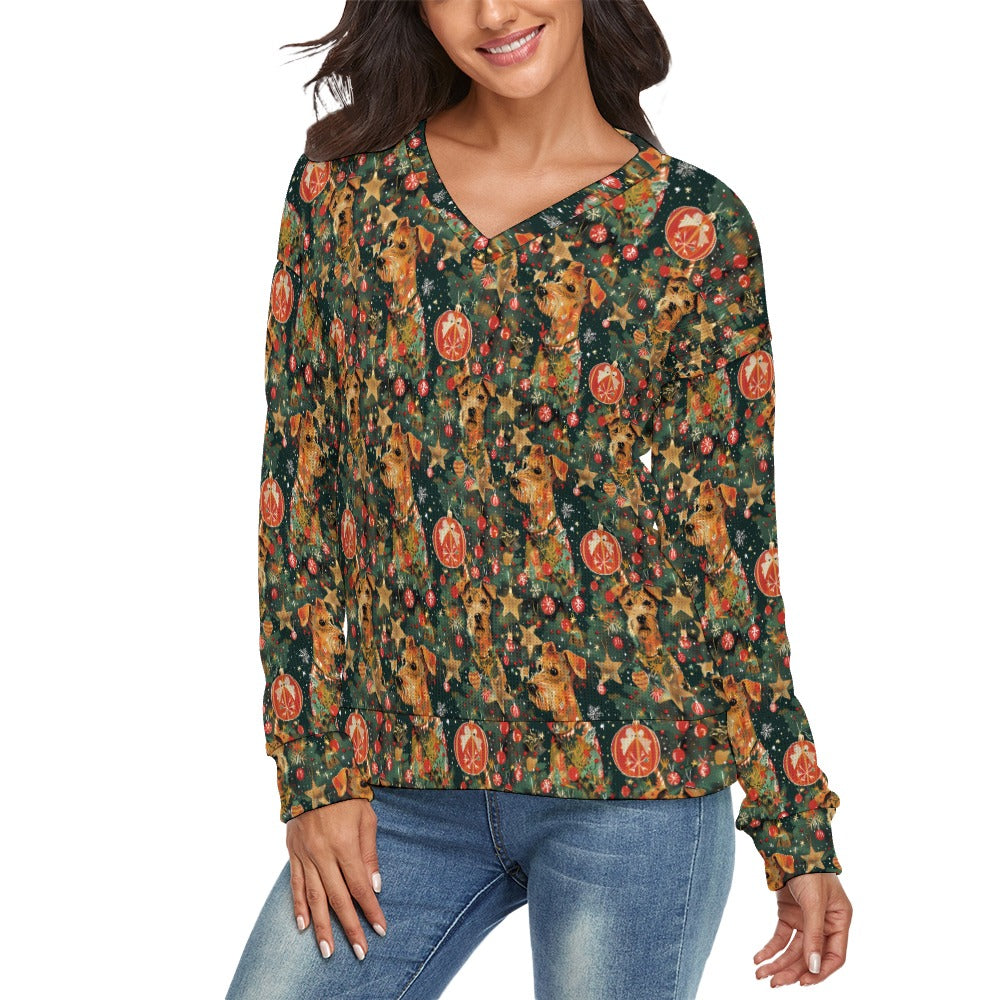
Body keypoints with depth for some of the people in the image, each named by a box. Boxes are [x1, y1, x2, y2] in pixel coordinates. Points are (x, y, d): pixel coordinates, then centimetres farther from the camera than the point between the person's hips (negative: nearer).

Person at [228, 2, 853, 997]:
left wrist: (798, 831, 2)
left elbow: (725, 538, 1)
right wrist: (316, 770, 0)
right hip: (405, 783, 3)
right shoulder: (347, 179, 3)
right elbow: (299, 477, 4)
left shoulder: (694, 227, -3)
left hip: (631, 775, -2)